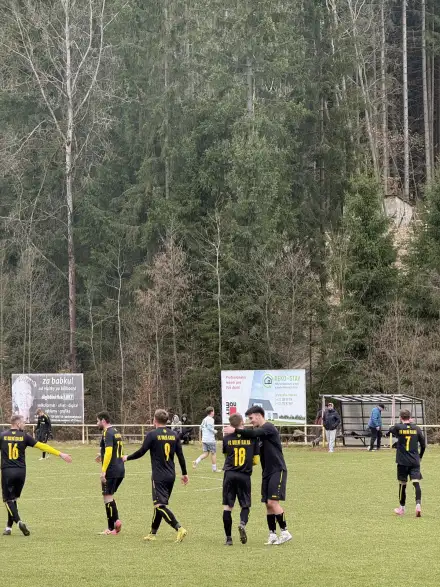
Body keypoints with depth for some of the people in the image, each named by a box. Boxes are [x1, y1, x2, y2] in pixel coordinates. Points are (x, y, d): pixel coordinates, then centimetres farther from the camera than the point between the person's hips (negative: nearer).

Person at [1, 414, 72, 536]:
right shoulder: (24, 436, -1)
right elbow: (42, 446, -1)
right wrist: (60, 454, 3)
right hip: (21, 471, 2)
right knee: (13, 499, 16)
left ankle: (19, 521, -18)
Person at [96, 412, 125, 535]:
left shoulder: (107, 433, -12)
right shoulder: (116, 432, 17)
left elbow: (109, 452, -22)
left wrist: (103, 471, -24)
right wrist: (103, 456, 28)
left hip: (111, 471, -9)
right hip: (120, 470, 9)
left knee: (108, 497, -3)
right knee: (110, 497, 18)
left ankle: (112, 528, -3)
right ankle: (116, 521, 7)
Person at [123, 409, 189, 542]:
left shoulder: (152, 435, -10)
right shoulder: (174, 435, 7)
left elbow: (141, 452, -7)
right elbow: (180, 455, 8)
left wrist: (127, 458, 11)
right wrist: (184, 473, 16)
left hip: (159, 476, -7)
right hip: (171, 476, 7)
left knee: (160, 505, -9)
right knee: (160, 504, 16)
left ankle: (179, 529, -24)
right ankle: (153, 533, 21)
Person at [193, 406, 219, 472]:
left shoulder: (204, 419, 15)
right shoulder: (210, 419, -11)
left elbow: (201, 427, 20)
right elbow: (209, 427, -23)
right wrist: (214, 431, -7)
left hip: (204, 439, 8)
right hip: (210, 439, -8)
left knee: (206, 453, 9)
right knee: (213, 453, 3)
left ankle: (196, 461, -12)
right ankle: (214, 469, 8)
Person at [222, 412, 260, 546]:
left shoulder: (227, 438, 2)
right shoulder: (252, 438, -1)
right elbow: (256, 460, 4)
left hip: (229, 475, 0)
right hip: (244, 476, 0)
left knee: (227, 506, 5)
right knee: (245, 505, 13)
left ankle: (228, 538, 3)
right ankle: (243, 523, -18)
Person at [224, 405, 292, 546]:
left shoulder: (269, 428, -13)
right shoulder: (259, 431, 14)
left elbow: (253, 434, -29)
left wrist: (235, 430, -29)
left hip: (277, 470, -9)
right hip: (267, 472, 9)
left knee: (272, 502, -13)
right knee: (268, 504, 6)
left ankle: (285, 532, -5)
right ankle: (272, 534, 11)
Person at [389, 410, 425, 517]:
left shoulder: (398, 427, -6)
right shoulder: (416, 429, 1)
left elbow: (390, 430, 16)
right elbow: (423, 444, 6)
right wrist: (420, 456, 22)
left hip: (402, 461, -1)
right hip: (415, 461, 1)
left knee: (402, 484, 10)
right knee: (416, 482, -5)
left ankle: (402, 508, 20)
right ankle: (418, 504, -25)